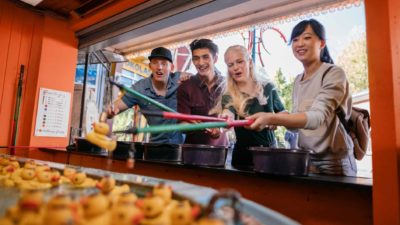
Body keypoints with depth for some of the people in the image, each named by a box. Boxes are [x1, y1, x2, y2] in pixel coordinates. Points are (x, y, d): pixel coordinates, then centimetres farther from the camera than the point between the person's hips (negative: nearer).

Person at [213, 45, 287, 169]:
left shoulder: (268, 88, -2)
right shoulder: (228, 97, -9)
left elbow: (284, 113, 10)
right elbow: (228, 114, -30)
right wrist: (226, 118, -53)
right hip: (244, 157, -1)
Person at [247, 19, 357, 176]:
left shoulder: (334, 74, -13)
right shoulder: (298, 80, 6)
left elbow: (317, 117, -29)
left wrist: (271, 118, -43)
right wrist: (280, 120, -12)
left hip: (333, 162, -5)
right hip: (304, 159, 5)